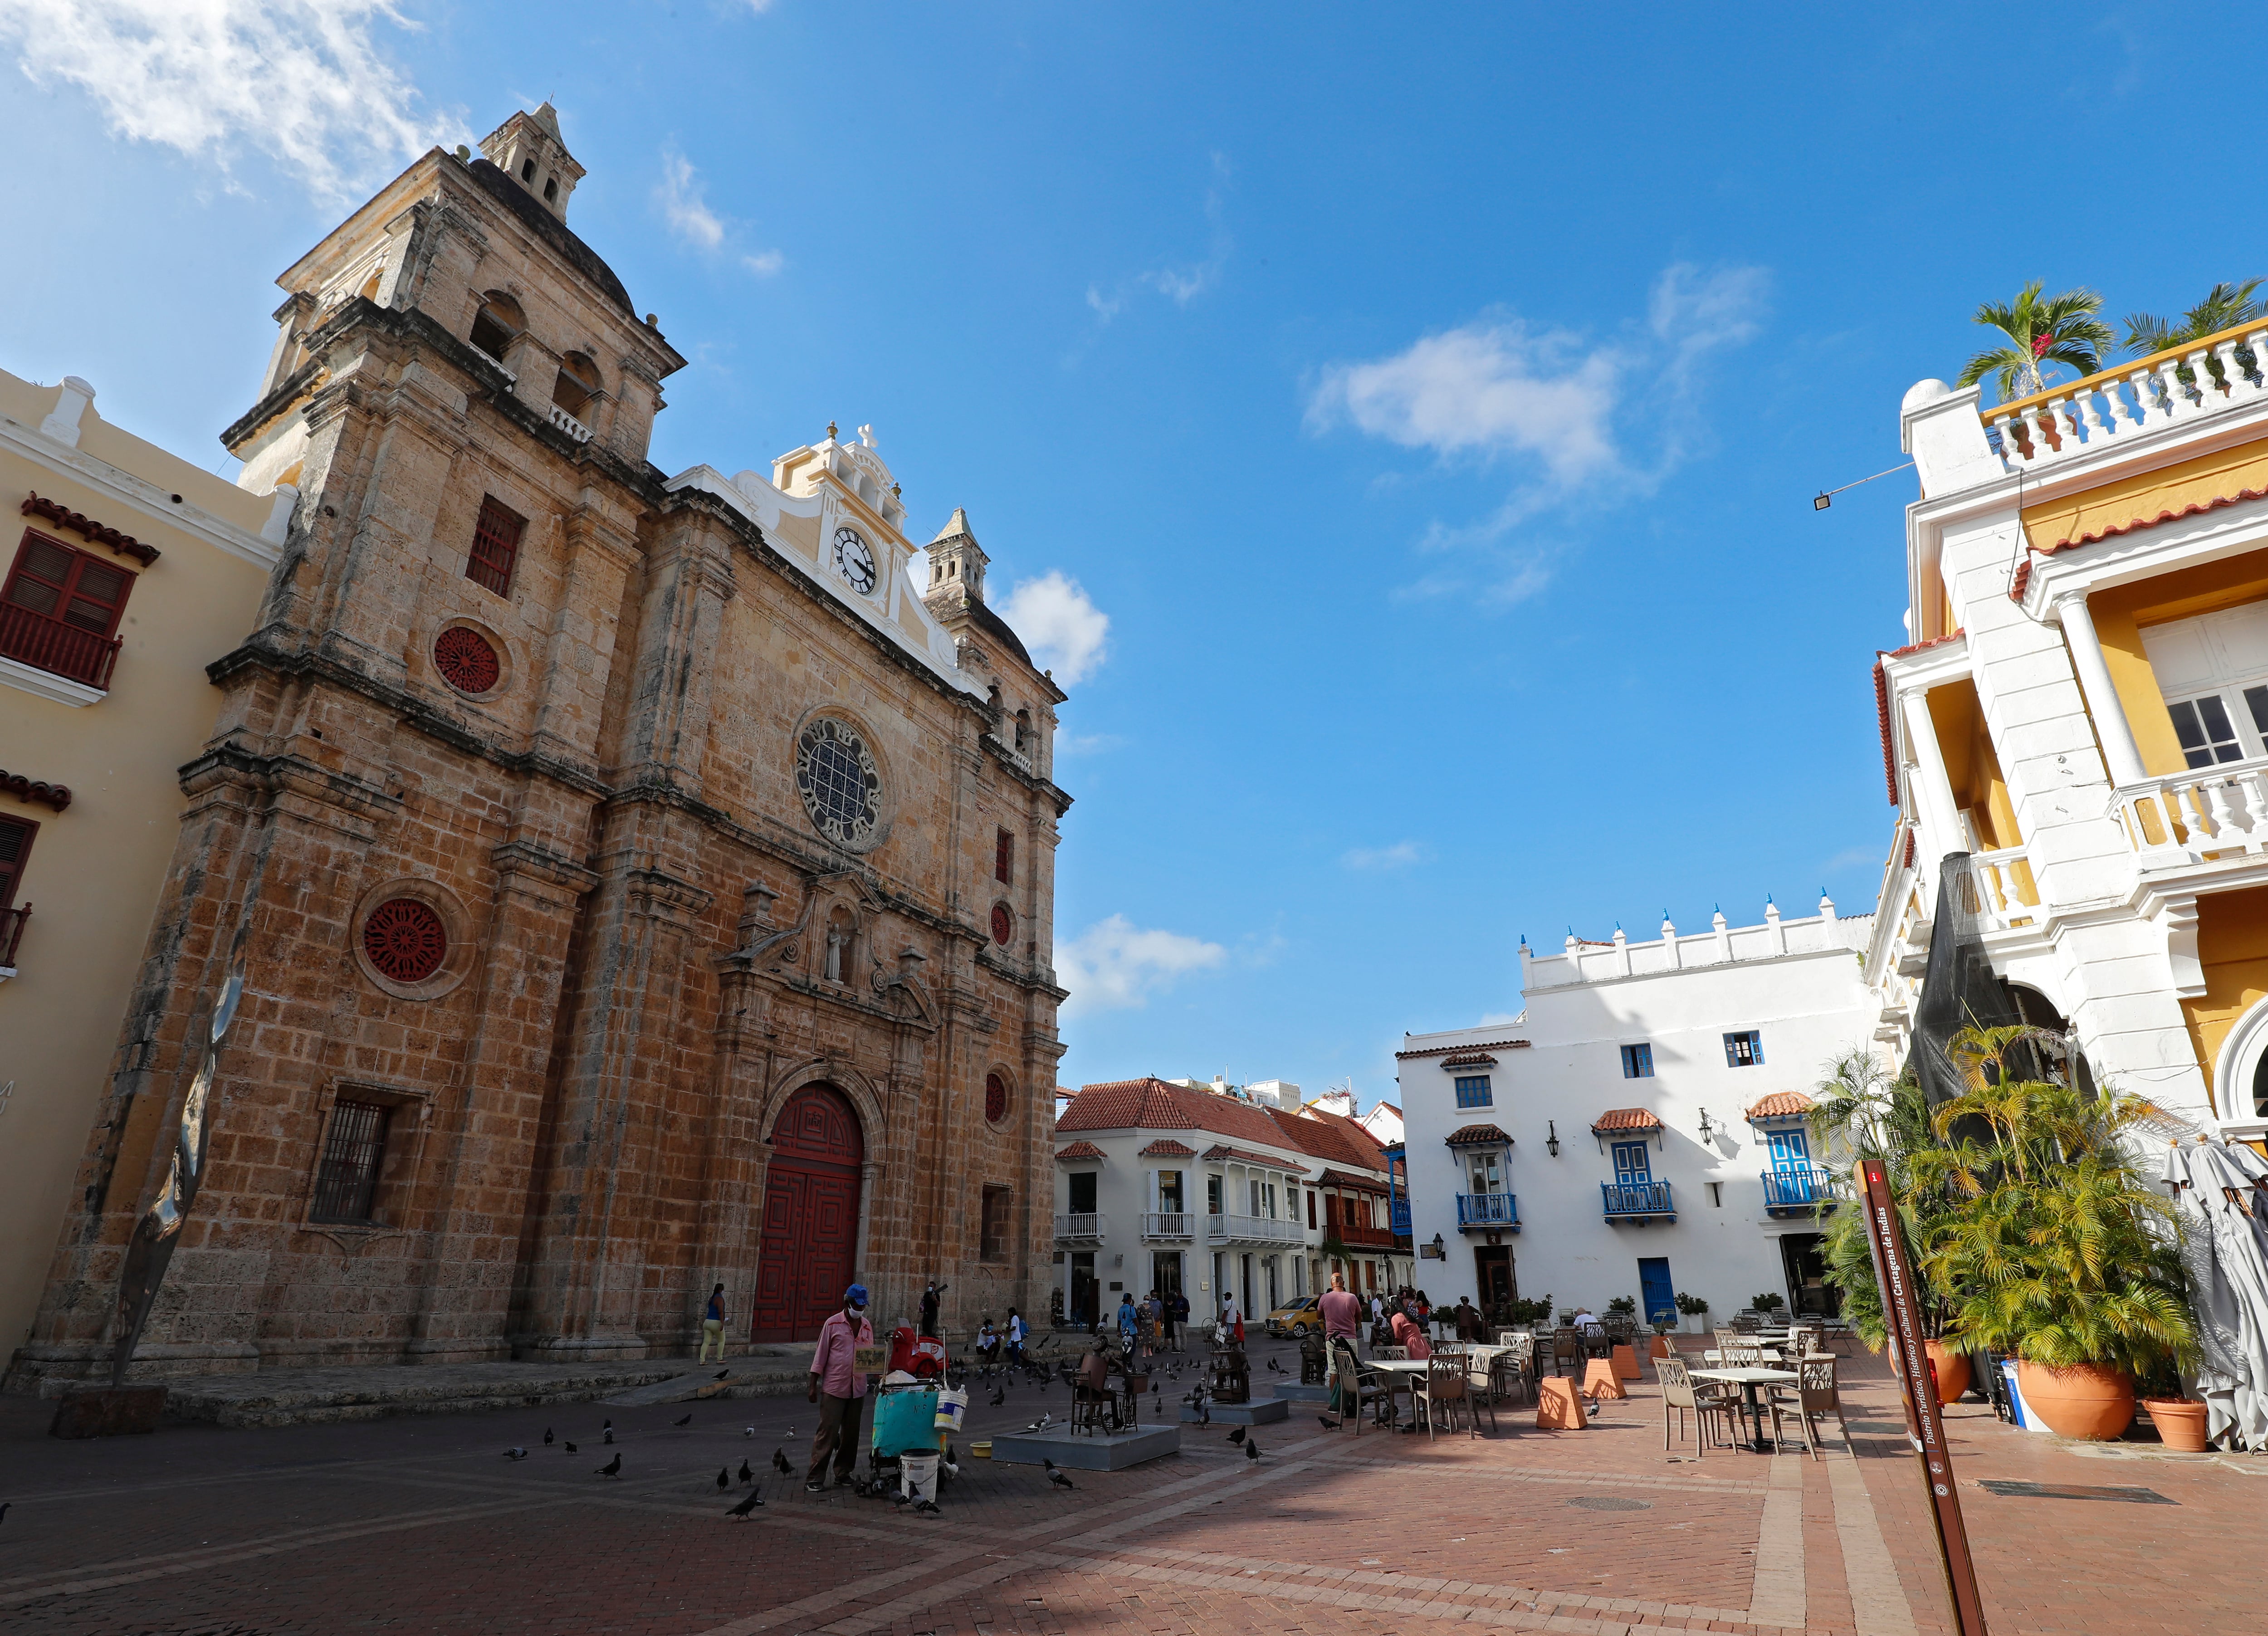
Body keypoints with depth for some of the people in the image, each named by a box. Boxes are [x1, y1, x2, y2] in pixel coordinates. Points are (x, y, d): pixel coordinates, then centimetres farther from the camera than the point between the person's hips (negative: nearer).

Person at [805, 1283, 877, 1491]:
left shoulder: (867, 1326, 9)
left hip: (858, 1389, 5)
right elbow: (820, 1356, -3)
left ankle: (843, 1472, 24)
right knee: (827, 1433, -4)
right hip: (834, 1388, -5)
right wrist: (813, 1386, -5)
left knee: (851, 1434, 12)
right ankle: (815, 1478, 3)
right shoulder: (833, 1324, -4)